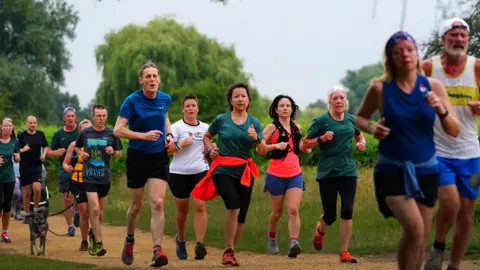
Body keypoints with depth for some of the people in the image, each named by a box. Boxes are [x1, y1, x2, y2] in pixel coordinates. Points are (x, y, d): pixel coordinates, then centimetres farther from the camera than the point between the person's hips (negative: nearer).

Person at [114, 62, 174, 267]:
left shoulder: (165, 99, 1)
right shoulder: (132, 101, -13)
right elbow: (118, 130, -17)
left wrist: (169, 135, 4)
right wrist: (144, 136, -26)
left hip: (159, 157, 2)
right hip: (137, 156, -2)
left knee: (157, 203, -12)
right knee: (137, 204, 11)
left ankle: (157, 251, -16)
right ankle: (129, 241, 38)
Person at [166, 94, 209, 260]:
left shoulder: (205, 128, 10)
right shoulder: (177, 127, -1)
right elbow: (167, 150, -7)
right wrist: (181, 145, -21)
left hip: (200, 171, 2)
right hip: (179, 173, -2)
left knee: (200, 206, -16)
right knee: (182, 210, 7)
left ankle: (199, 245, -23)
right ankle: (181, 240, 33)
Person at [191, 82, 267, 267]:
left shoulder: (254, 123, 6)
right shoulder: (221, 120, 1)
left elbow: (263, 151, 1)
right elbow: (206, 137, 18)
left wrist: (256, 138, -18)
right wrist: (210, 149, -1)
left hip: (244, 171, 3)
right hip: (223, 170, -3)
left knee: (241, 215, 4)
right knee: (234, 205, -24)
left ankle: (230, 252, 23)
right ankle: (229, 251, -14)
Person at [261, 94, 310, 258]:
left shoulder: (297, 128, 9)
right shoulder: (272, 127, -6)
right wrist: (276, 145, -28)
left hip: (295, 175, 3)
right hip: (276, 175, -3)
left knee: (293, 210, -15)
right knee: (277, 212, 11)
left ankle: (294, 244, -24)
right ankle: (271, 236, 39)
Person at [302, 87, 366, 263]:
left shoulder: (351, 120, 8)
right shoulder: (321, 120, -4)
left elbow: (359, 136, 28)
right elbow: (305, 144, -1)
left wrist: (362, 143, 5)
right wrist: (321, 139, -18)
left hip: (348, 171, 3)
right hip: (327, 173, -3)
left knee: (347, 211, -9)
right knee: (330, 215, 2)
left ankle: (344, 253, -2)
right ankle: (320, 230, 40)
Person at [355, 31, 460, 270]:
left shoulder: (433, 87, -1)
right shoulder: (380, 88, -6)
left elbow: (454, 131, -1)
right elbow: (359, 118, 10)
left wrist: (441, 110, -20)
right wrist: (371, 128, -11)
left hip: (425, 169, 3)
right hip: (391, 169, -3)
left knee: (421, 238, 9)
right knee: (414, 228, -22)